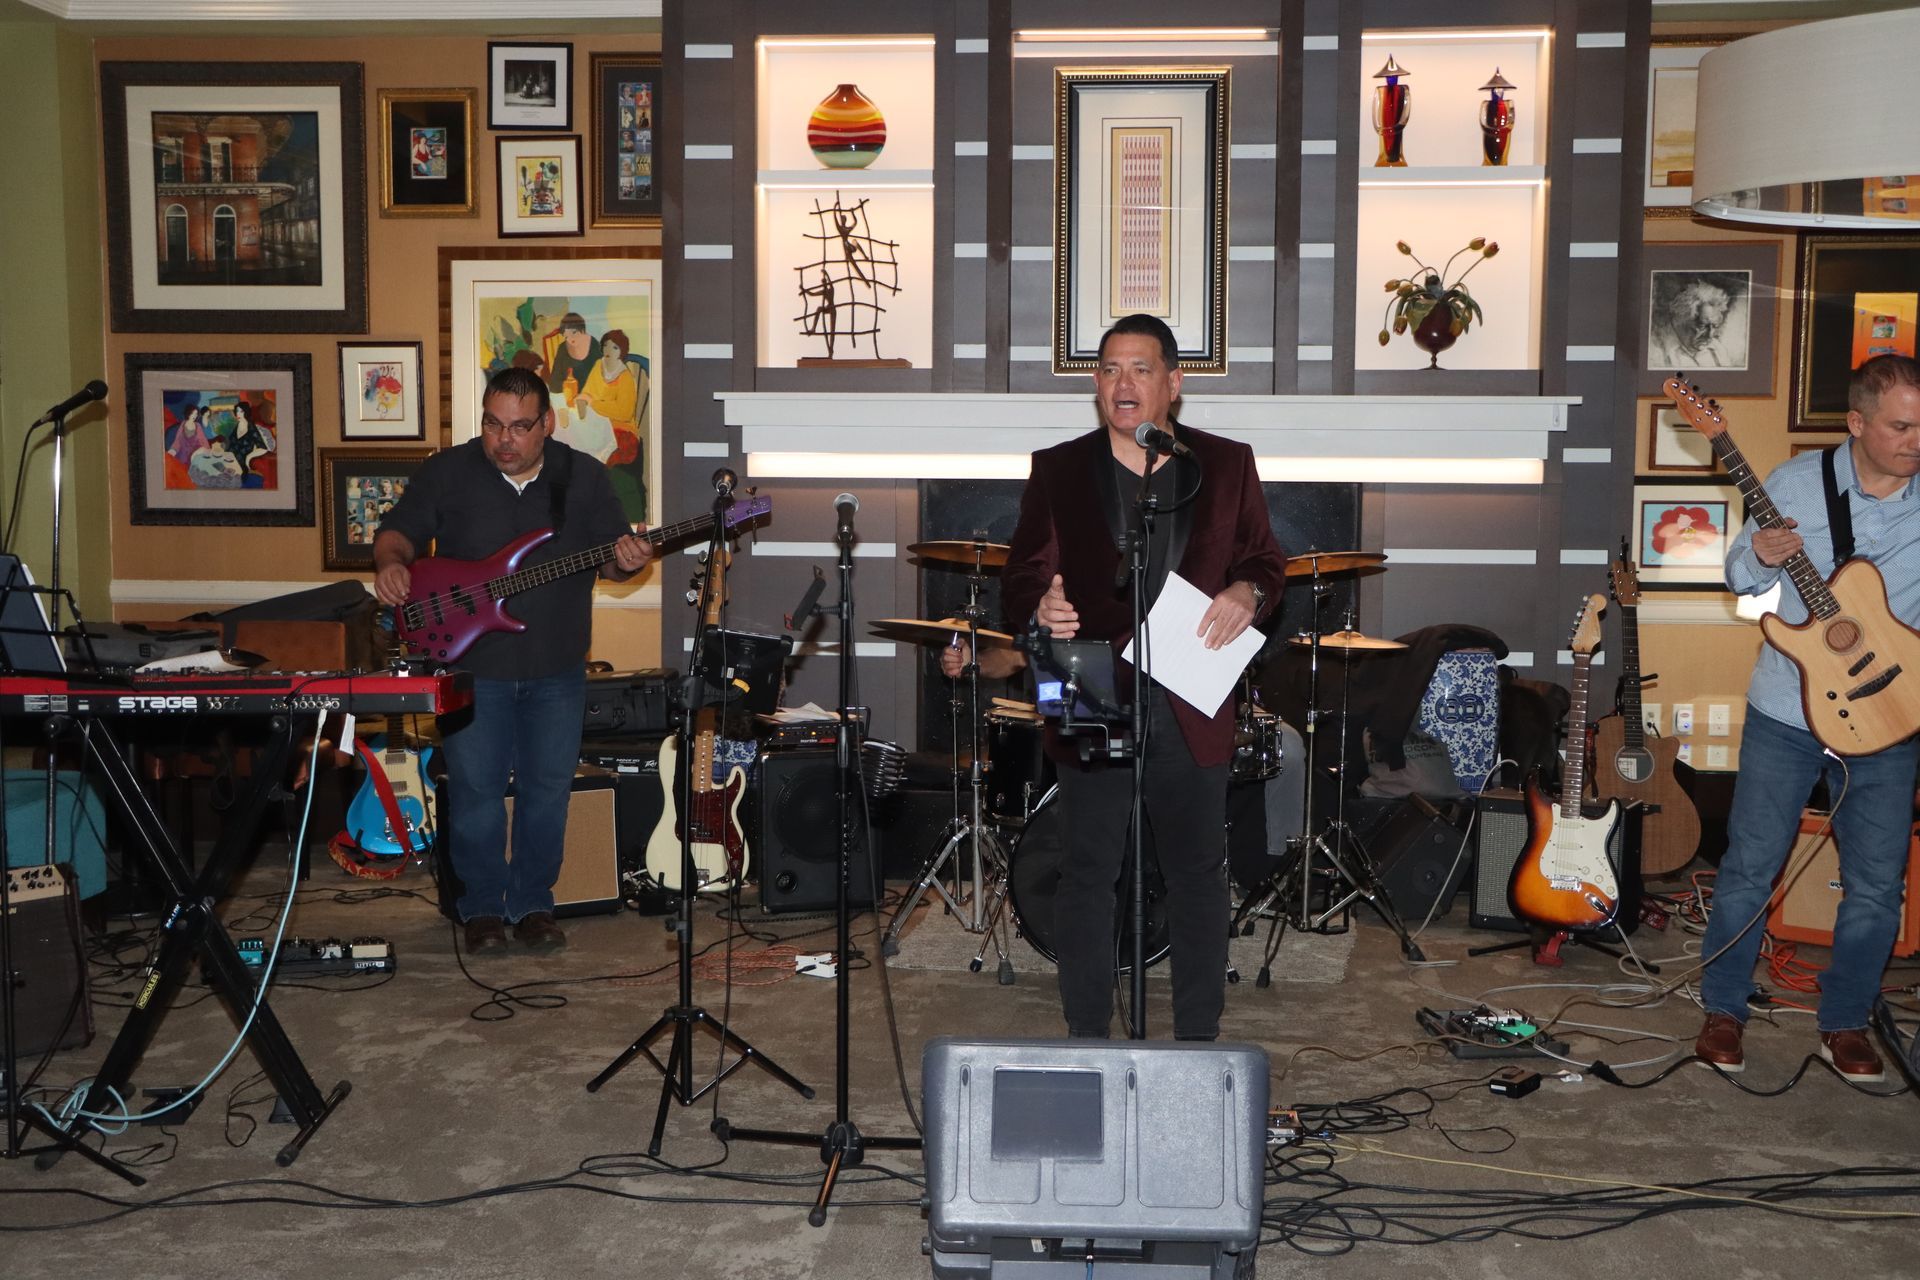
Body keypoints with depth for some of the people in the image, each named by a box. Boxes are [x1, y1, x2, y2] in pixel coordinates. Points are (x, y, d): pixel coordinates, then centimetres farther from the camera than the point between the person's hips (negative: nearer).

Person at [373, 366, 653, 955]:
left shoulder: (584, 478, 0)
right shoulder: (446, 472, -3)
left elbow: (609, 558, 5)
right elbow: (398, 530, 4)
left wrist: (625, 563, -18)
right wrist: (390, 563, -18)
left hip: (557, 670, 1)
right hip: (471, 667, -1)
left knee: (547, 791, 8)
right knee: (474, 791, 3)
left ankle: (533, 904, 24)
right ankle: (482, 908, 20)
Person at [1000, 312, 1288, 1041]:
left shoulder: (1227, 465, 8)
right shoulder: (1057, 470, 6)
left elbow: (1265, 560, 13)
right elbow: (1021, 575, 3)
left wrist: (1246, 592, -11)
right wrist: (1040, 608, -20)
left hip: (1192, 708, 1)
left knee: (1197, 873, 7)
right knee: (1087, 872, 4)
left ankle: (1199, 1039, 19)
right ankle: (1086, 1041, 15)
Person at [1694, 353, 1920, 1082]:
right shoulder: (1797, 482, -6)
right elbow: (1740, 578, 2)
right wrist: (1761, 557, -20)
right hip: (1786, 712, -1)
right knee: (1751, 866, 5)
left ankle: (1845, 1025, 25)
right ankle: (1723, 1010, 21)